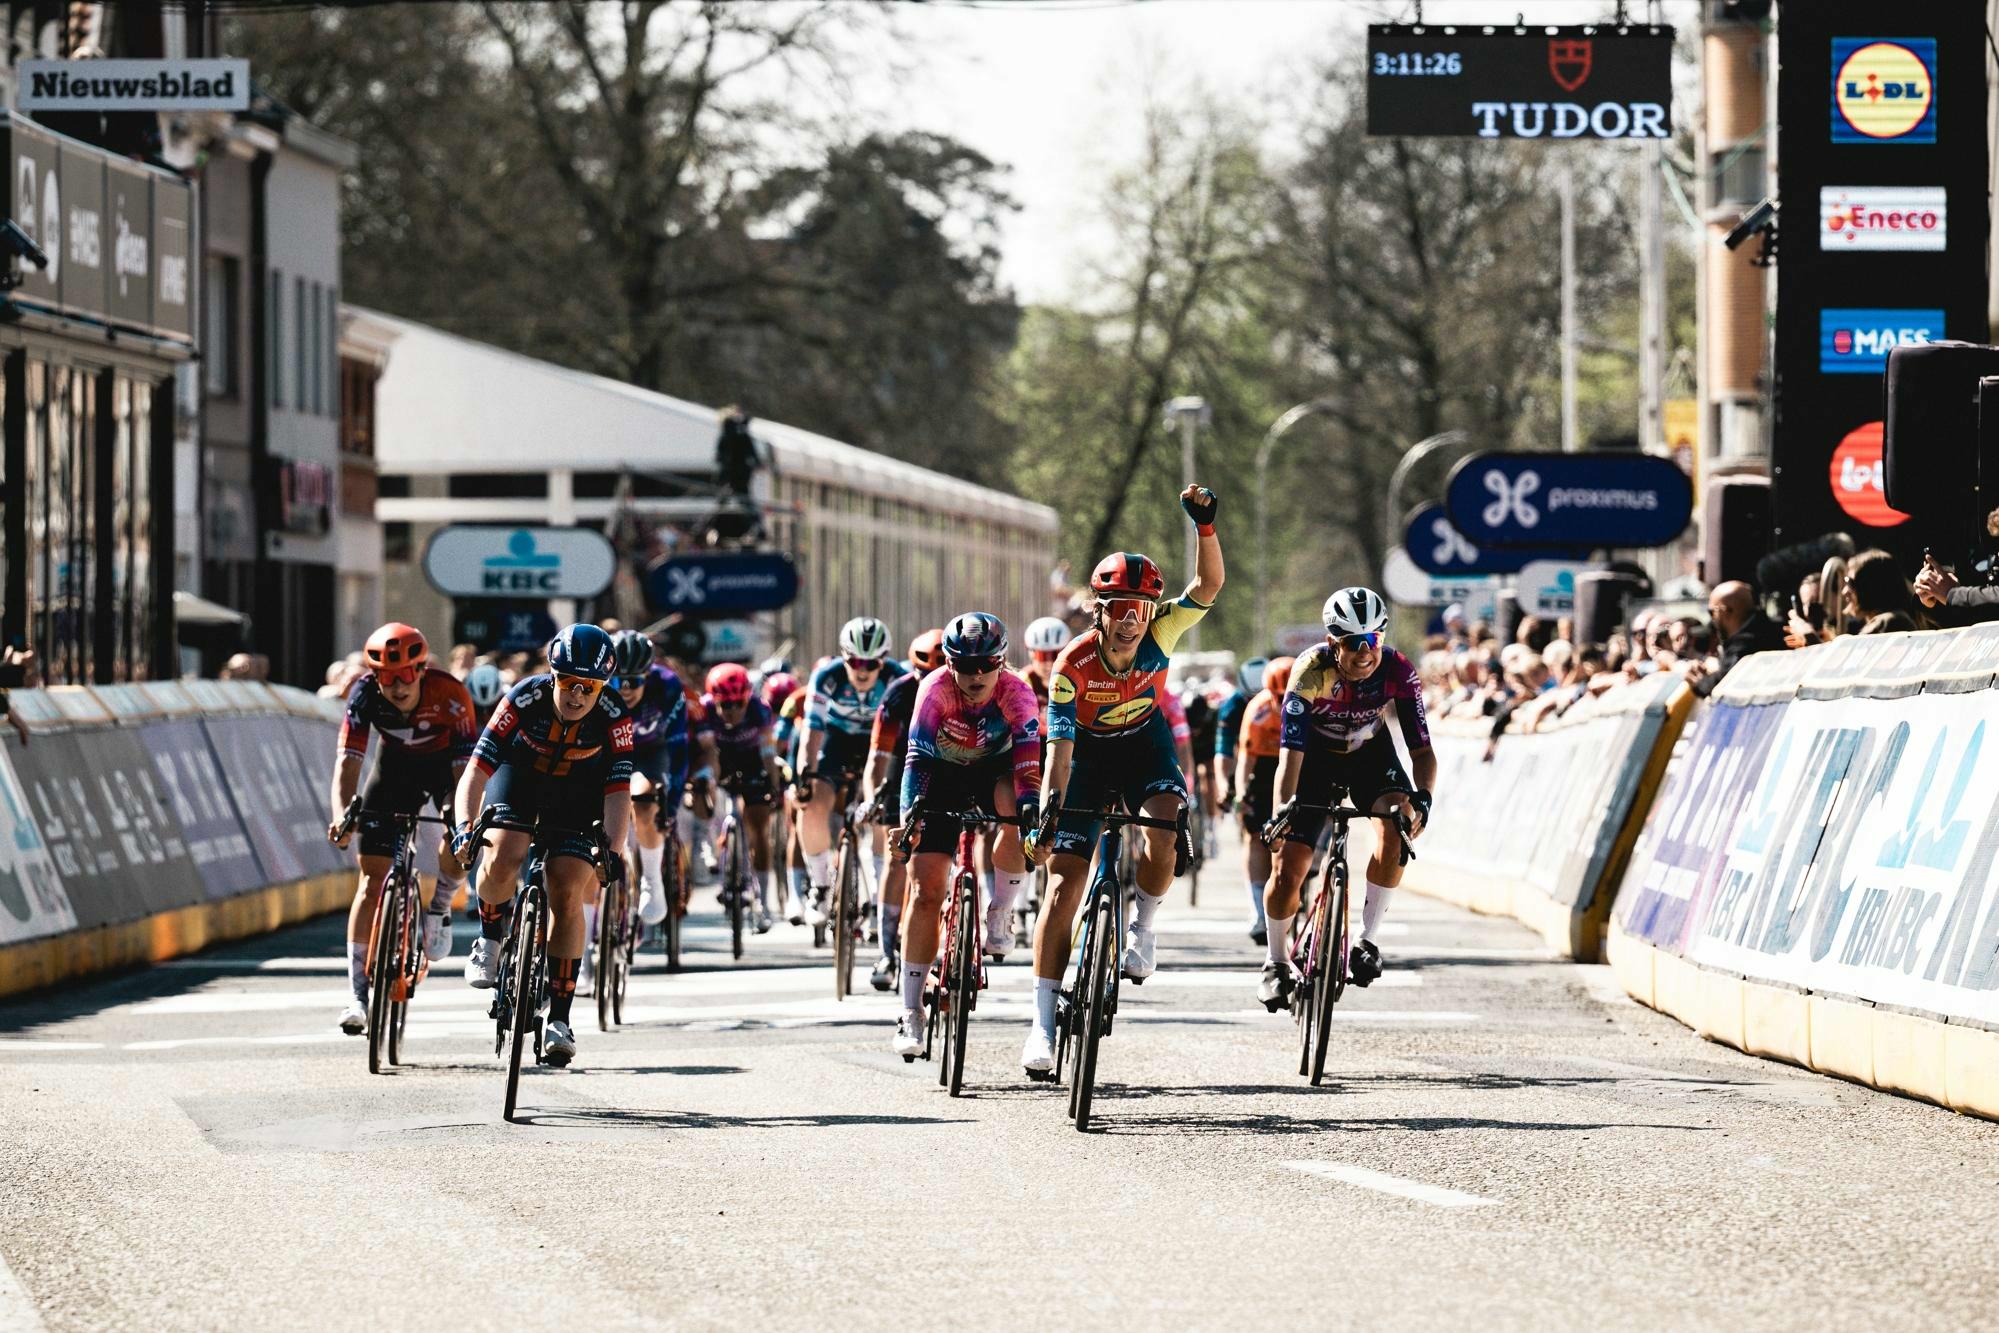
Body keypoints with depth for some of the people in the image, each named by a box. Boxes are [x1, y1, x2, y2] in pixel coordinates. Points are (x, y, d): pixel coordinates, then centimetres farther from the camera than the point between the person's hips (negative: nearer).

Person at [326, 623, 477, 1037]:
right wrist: (342, 814, -46)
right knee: (373, 877, -7)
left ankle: (439, 908, 9)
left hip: (445, 760, -1)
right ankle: (358, 995, -5)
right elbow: (347, 761, -30)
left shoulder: (449, 694, -33)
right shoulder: (364, 695, -28)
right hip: (396, 762, 1)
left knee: (457, 852, -27)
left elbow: (465, 769, -32)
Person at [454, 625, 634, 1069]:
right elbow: (477, 770, -32)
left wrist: (613, 850, -43)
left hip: (578, 793, 0)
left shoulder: (613, 716, -28)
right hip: (520, 776, 0)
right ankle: (491, 935, 6)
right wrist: (464, 826, -47)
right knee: (501, 862, -28)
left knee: (567, 895, -12)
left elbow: (618, 791, -28)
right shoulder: (525, 699, -31)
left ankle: (559, 1018, -3)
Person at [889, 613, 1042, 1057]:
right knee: (927, 888, -10)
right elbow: (918, 754, -33)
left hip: (995, 770, 0)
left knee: (1017, 816, -36)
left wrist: (1029, 804, -55)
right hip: (943, 775, 0)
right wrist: (911, 811, -47)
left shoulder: (1015, 693, -26)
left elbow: (1028, 754, -38)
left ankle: (999, 916, -12)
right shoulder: (936, 688, -27)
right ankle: (910, 1013, -5)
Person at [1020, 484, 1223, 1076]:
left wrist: (1205, 525, -50)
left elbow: (1208, 586, -35)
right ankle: (1042, 1021, -10)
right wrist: (1048, 812, -40)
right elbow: (1059, 747, -30)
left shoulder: (1159, 633, -23)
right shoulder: (1073, 665, -29)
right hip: (1090, 749, -1)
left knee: (1166, 826, -32)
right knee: (1064, 877, -10)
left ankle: (1143, 929, -3)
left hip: (1144, 740, 1)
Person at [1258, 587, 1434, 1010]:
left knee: (1397, 824, -29)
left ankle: (1367, 940, -16)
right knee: (1288, 868, -10)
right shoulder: (1312, 671, -33)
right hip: (1317, 757, -1)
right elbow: (1291, 752, -36)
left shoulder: (1398, 673, -27)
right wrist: (1284, 806, -53)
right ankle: (1276, 963, 17)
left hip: (1370, 753, 1)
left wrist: (1422, 798, -45)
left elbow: (1422, 750, -26)